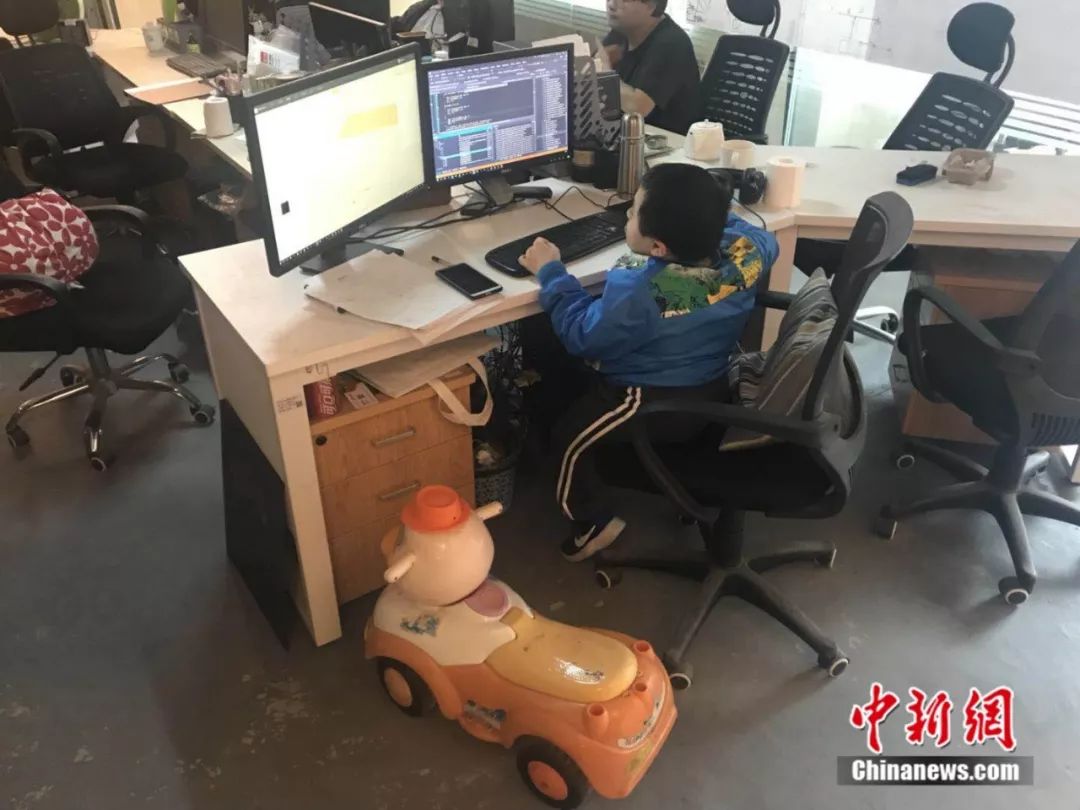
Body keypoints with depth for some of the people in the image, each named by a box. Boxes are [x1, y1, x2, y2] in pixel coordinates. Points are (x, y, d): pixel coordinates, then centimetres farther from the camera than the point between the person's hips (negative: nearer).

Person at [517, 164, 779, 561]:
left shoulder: (638, 293, -35)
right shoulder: (744, 252, -17)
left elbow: (580, 335, -20)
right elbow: (767, 239, 9)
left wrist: (551, 272, -10)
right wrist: (708, 216, 13)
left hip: (658, 406, -8)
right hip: (713, 390, 8)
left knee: (568, 432, 11)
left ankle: (594, 522, 23)